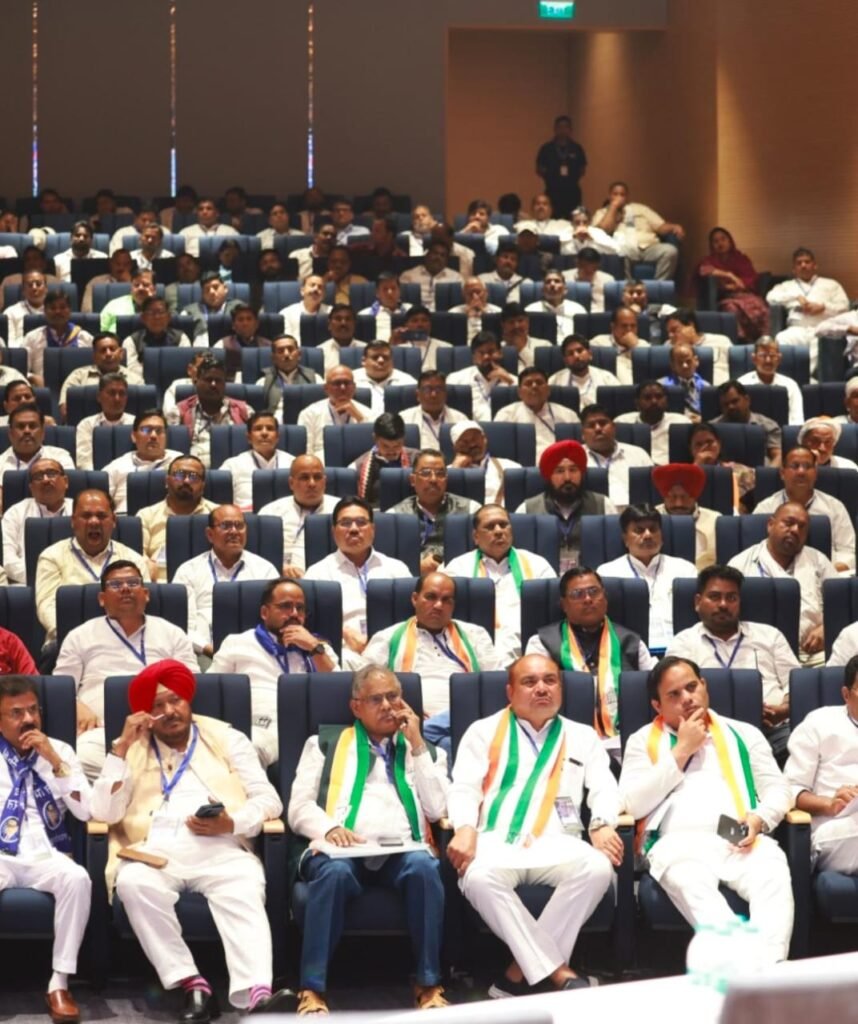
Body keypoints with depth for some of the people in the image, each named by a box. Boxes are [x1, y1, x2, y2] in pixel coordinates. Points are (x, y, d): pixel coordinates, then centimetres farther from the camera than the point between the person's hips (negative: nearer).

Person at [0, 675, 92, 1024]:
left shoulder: (59, 750, 12)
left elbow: (87, 812, 1)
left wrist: (54, 760, -8)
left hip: (47, 857, 1)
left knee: (77, 878, -33)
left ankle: (59, 982, -25)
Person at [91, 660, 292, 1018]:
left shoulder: (226, 739, 18)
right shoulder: (130, 748, 19)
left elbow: (268, 799, 10)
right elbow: (105, 812, 4)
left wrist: (231, 823, -10)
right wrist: (122, 747, -2)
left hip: (219, 849, 0)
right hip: (155, 851, 0)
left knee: (244, 890, -34)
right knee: (134, 883, -35)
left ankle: (256, 993, -55)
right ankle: (193, 985, -35)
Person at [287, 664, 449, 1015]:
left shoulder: (425, 749, 25)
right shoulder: (326, 743, 21)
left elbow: (437, 809, 9)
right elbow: (299, 808, 11)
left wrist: (417, 745, 7)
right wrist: (330, 828, -11)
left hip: (402, 851, 1)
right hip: (343, 850, -1)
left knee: (424, 866, -34)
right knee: (334, 871, -37)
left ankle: (428, 983, -25)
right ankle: (313, 988, -32)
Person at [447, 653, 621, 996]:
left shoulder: (582, 737, 23)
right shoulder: (484, 731, 17)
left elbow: (604, 787, 11)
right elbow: (464, 787, 6)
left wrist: (602, 824, -12)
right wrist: (465, 827, -16)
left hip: (555, 842, 2)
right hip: (496, 841, -2)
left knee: (598, 867, -32)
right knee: (480, 878, -38)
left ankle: (522, 971, -27)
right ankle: (557, 972, -34)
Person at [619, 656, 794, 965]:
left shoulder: (744, 734, 25)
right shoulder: (643, 741, 19)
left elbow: (778, 790, 19)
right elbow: (634, 804, 4)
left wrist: (759, 819, -5)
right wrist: (681, 751, 4)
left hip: (742, 841, 2)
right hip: (679, 841, -2)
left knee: (774, 879, -34)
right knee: (692, 884, -40)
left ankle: (770, 967, -52)